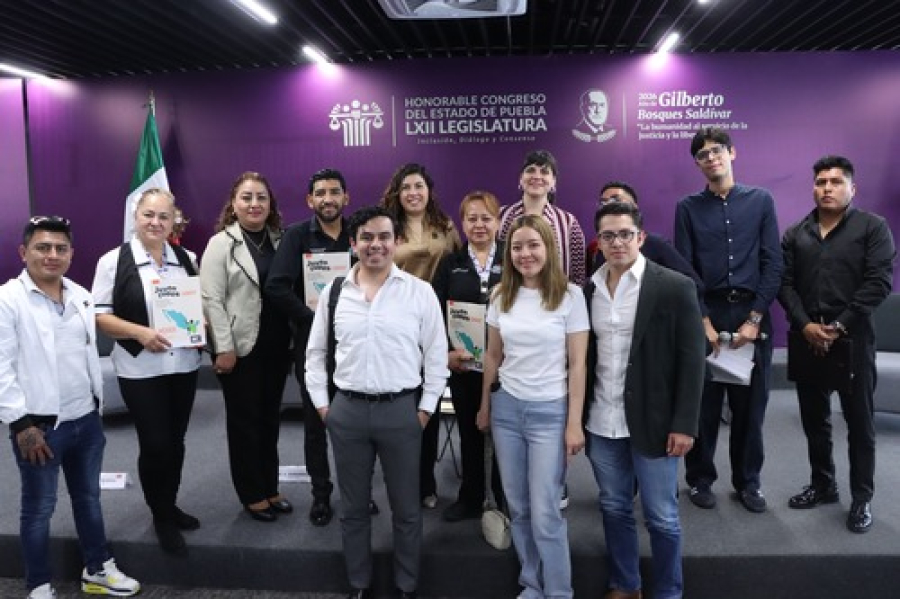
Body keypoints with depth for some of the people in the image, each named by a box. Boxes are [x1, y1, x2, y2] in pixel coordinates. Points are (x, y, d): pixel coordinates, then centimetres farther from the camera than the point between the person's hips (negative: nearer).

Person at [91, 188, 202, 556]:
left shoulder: (186, 259, 5)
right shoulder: (114, 261, -7)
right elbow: (99, 316, -8)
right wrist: (140, 332, -22)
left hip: (184, 364, 4)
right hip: (140, 370, -4)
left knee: (175, 441, 15)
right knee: (154, 445, 2)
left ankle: (170, 505, 36)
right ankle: (161, 518, 23)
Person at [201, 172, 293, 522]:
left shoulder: (280, 240, 9)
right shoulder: (221, 243, -5)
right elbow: (212, 299, -10)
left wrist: (294, 337, 4)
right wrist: (223, 348, -15)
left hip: (276, 345, 5)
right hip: (240, 346, -4)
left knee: (270, 417, 14)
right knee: (244, 420, 7)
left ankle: (270, 488, 27)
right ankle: (252, 494, 20)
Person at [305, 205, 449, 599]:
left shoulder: (420, 291, -5)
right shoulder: (334, 292, 2)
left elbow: (436, 355, -1)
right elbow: (315, 352, 10)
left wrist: (425, 409, -2)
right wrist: (321, 404, 6)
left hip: (401, 410, -2)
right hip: (346, 410, 2)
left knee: (406, 508, 12)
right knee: (353, 507, 16)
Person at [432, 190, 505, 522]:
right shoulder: (450, 264, 6)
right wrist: (446, 353, -10)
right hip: (462, 364, 2)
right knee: (469, 433, 14)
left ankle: (504, 500, 25)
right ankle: (470, 499, 30)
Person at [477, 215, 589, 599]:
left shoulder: (570, 295, -8)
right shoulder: (501, 295, 3)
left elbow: (577, 364, -7)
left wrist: (574, 423, -9)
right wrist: (484, 406, 14)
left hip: (550, 411, -4)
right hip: (506, 408, 4)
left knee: (545, 513, -1)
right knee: (518, 507, 12)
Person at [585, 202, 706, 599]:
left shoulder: (675, 287, -8)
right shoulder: (588, 289, 3)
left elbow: (692, 359, -8)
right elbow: (582, 357, 7)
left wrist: (684, 424, -12)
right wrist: (577, 418, 6)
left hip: (652, 424, -4)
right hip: (601, 424, 4)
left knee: (661, 518, 9)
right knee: (614, 510, 17)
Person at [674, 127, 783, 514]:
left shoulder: (761, 200, 6)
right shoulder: (688, 208, 4)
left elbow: (773, 264, 0)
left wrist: (755, 318, -8)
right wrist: (703, 321, -9)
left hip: (752, 314, 1)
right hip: (706, 313, 0)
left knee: (750, 404, 9)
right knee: (703, 404, 6)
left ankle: (747, 481, 25)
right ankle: (700, 478, 22)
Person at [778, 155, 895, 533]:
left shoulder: (873, 228, 0)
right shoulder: (795, 235, 11)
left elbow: (880, 282, -9)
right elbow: (784, 283, 3)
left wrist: (839, 326, -16)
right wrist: (805, 325, -12)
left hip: (853, 339, -3)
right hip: (806, 339, 4)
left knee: (859, 421, 4)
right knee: (814, 419, 12)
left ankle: (861, 498, 17)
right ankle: (822, 485, 28)